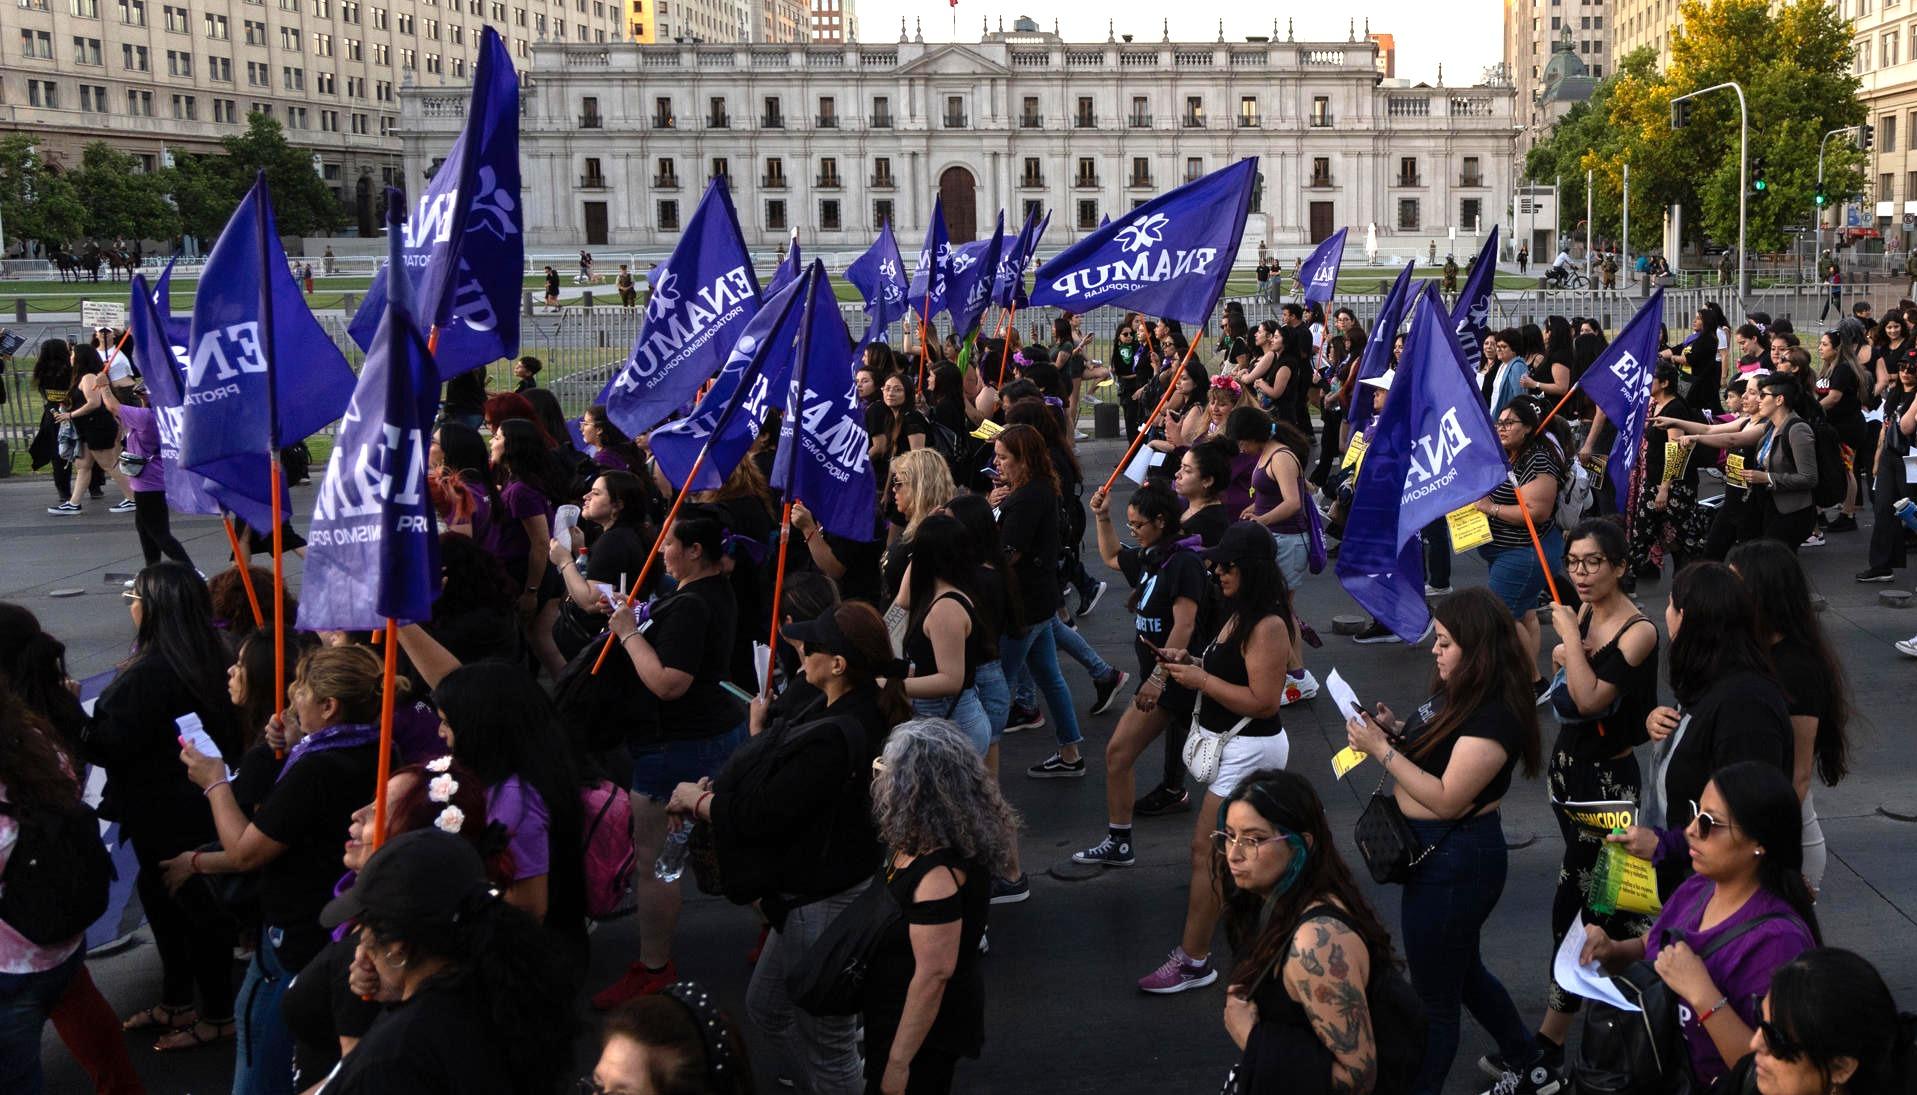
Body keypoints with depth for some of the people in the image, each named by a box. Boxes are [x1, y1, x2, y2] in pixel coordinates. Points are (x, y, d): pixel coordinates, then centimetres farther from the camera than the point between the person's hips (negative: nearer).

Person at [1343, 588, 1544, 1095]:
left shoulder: (1495, 716, -26)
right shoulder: (1457, 692, 3)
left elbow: (1446, 799, -27)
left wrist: (1382, 749, -25)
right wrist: (1394, 730, -4)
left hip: (1456, 863, -10)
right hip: (1437, 852, 10)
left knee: (1434, 996, 7)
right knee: (1462, 970, 29)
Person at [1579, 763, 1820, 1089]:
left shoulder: (1777, 939, -19)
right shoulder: (1695, 889, 0)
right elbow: (1647, 949, 17)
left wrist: (1701, 994, -26)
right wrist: (1610, 950, -1)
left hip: (1707, 1084, -6)